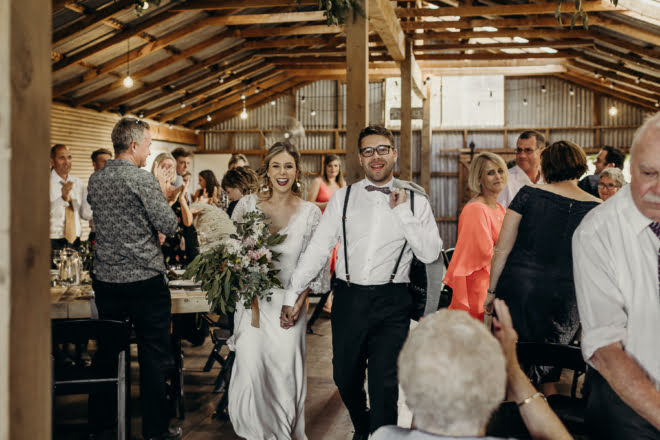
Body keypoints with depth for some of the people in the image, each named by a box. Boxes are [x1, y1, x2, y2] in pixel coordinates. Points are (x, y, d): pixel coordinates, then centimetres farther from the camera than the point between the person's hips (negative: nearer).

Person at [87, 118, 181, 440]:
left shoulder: (95, 180, 6)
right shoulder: (143, 179, -14)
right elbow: (169, 226, -14)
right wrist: (161, 192, 3)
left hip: (106, 279, 6)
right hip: (145, 280, -6)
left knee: (107, 351, 17)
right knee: (154, 354, 4)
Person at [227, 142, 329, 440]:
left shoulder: (310, 213, 0)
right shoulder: (247, 205, 2)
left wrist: (299, 302, -6)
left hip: (288, 303, 0)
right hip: (252, 300, 1)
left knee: (284, 372, 0)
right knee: (250, 368, -3)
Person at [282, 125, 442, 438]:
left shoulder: (414, 201, 3)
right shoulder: (343, 198, 6)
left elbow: (430, 254, -5)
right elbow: (317, 249, 5)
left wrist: (403, 211, -9)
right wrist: (292, 295, 2)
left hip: (391, 305, -2)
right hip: (348, 299, 2)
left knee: (384, 385, -6)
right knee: (345, 378, 15)